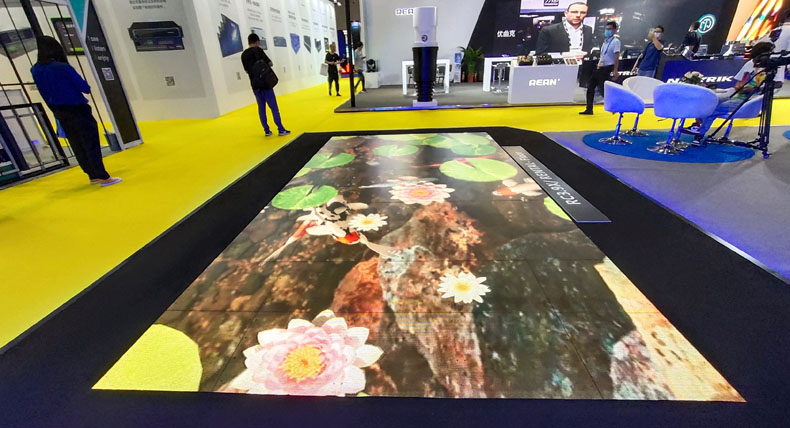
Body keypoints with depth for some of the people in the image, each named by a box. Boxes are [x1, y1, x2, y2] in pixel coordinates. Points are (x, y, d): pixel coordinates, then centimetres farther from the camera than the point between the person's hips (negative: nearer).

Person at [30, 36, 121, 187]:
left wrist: (56, 111, 18)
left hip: (60, 113, 6)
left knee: (77, 146, 12)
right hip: (77, 110, -6)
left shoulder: (35, 70, 3)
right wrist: (87, 88, 9)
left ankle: (93, 175, 19)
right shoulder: (63, 68, -17)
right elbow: (85, 87, -14)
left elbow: (45, 94, 9)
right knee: (91, 144, -4)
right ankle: (103, 177, -4)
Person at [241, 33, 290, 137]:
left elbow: (247, 70, 15)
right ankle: (281, 129, -4)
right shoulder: (257, 50, -7)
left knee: (261, 107, 9)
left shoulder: (243, 54, 10)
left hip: (254, 84, 6)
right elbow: (270, 63, -8)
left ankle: (267, 130, 10)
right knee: (273, 107, -3)